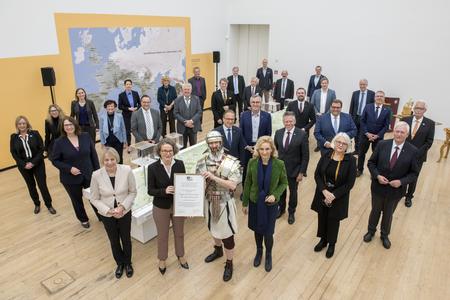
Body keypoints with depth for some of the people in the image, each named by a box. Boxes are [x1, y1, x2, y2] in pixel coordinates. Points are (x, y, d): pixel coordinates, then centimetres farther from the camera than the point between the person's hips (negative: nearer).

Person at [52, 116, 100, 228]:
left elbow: (93, 154, 0)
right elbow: (55, 160, -6)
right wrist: (69, 168, -20)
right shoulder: (59, 142, -12)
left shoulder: (86, 137, -6)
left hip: (89, 175, 1)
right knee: (77, 200, 19)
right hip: (71, 178, -1)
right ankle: (83, 220, 42)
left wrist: (97, 170, -1)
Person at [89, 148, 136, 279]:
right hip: (107, 214, 0)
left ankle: (128, 263, 47)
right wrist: (108, 210, -19)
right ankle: (120, 263, 48)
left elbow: (133, 192, -9)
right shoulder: (96, 175, -20)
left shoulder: (127, 170, -21)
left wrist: (123, 206, -20)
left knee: (126, 239, 19)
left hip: (124, 212, 0)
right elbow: (94, 199, -9)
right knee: (114, 241, 20)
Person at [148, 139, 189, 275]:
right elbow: (150, 190, -12)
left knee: (179, 233, 21)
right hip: (161, 207, -2)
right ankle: (162, 259, 43)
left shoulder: (180, 164, -11)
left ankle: (180, 256, 47)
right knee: (162, 235, 18)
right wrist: (164, 191, -30)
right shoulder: (153, 168, -17)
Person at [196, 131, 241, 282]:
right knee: (213, 228, 26)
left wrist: (213, 177, -30)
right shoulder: (202, 161, -5)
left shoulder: (231, 162, -19)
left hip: (224, 203, -5)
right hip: (209, 201, 5)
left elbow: (232, 185, -24)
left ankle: (229, 264, 27)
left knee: (227, 234, 5)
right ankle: (218, 250, 53)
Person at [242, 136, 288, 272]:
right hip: (255, 202, 2)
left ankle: (268, 255, 38)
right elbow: (248, 183, -2)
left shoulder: (279, 164, -16)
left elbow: (284, 183, -3)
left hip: (271, 203, -1)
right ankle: (259, 252, 46)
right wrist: (245, 203, 3)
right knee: (257, 229, 18)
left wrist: (275, 195, -20)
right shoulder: (252, 162, -12)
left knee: (268, 232, 8)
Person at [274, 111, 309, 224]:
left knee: (293, 192, 16)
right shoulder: (278, 133, -4)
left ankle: (291, 212, 38)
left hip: (294, 169, -3)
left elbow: (305, 155, -12)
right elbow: (274, 149, 6)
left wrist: (302, 172, -12)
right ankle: (281, 208, 44)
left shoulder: (302, 134, -15)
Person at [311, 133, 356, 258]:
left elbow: (349, 183, -14)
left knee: (333, 221, 15)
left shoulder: (351, 160, -15)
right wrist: (324, 191, -18)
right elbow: (317, 174, -5)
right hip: (323, 194, 2)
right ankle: (323, 240, 44)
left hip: (338, 197, -2)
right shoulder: (326, 155, -8)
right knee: (322, 218, 18)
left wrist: (333, 195, -18)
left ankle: (331, 244, 41)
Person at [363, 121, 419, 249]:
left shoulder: (412, 151, -13)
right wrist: (377, 175, -18)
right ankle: (371, 231, 47)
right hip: (378, 187, 0)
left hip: (396, 190, 0)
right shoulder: (382, 144, -11)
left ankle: (385, 235, 46)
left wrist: (401, 182, -21)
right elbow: (371, 162, -3)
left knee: (388, 214, 21)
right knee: (375, 211, 22)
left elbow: (414, 173, -6)